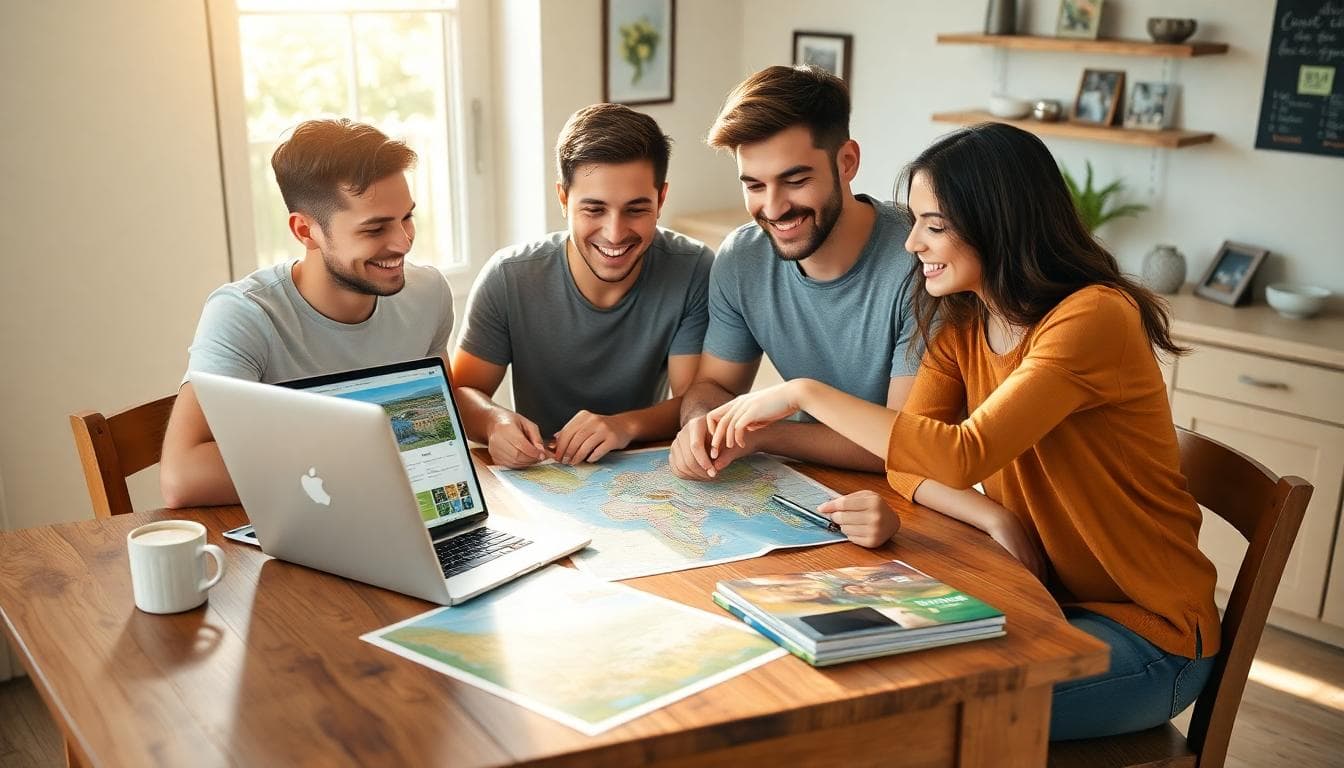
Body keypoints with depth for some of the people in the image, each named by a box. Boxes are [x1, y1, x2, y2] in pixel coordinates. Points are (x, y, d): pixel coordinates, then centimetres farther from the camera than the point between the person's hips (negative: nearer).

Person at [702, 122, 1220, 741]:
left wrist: (805, 393, -27)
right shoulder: (962, 326, 2)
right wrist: (993, 517, -24)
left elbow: (962, 456, -31)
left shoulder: (1095, 318, -22)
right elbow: (906, 462, -5)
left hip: (1145, 628, -6)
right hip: (1044, 595, 6)